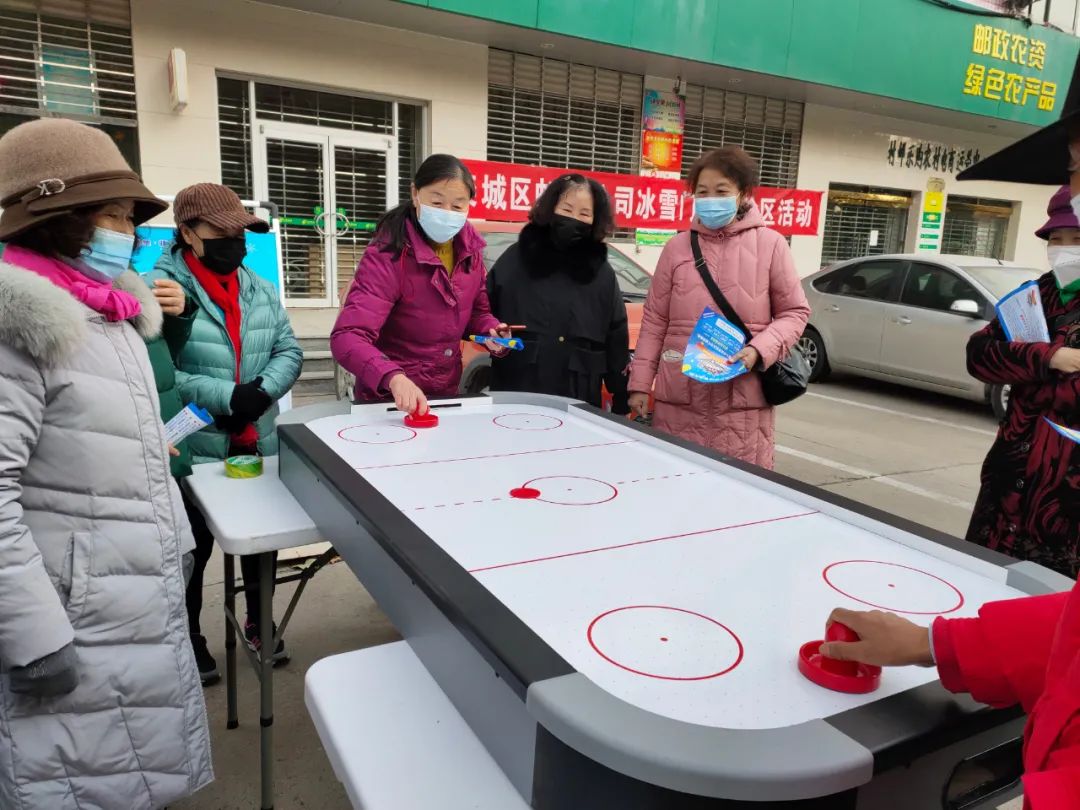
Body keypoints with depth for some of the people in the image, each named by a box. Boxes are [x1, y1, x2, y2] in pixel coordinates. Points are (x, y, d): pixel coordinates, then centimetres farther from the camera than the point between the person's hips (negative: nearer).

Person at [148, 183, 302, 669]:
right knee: (194, 547, 12)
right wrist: (224, 397, -23)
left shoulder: (260, 290, 6)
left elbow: (288, 351, 6)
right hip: (193, 449, -5)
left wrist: (263, 389, -13)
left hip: (258, 444, 5)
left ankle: (259, 621, 40)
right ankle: (189, 636, 34)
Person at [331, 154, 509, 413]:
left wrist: (490, 332, -10)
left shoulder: (469, 247, -3)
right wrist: (393, 378, -44)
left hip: (447, 395, 5)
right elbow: (347, 337, -28)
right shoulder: (387, 255, -19)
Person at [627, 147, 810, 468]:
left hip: (743, 401, -1)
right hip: (678, 399, 2)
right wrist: (640, 383, 5)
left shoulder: (770, 244, 4)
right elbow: (654, 320, 10)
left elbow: (794, 312, 7)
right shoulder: (677, 247, 9)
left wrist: (760, 350, -11)